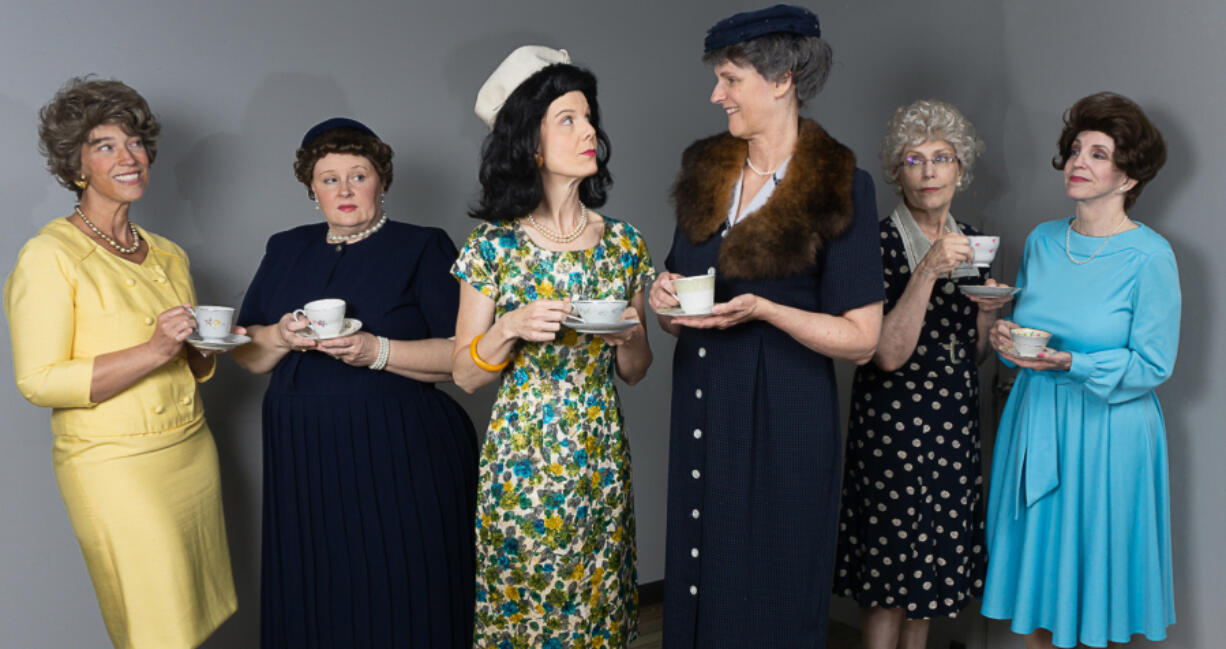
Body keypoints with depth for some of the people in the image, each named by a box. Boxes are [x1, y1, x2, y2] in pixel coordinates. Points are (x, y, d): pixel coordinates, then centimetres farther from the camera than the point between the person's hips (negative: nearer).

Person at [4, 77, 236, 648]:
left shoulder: (168, 254, 12)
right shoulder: (49, 256, -8)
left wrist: (207, 349, -2)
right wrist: (153, 351, -23)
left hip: (193, 452, 6)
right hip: (116, 467, -6)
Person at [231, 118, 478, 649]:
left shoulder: (423, 248, 0)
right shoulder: (286, 250, 15)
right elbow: (245, 354, 15)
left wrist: (377, 352, -19)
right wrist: (281, 337, -6)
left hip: (398, 461, -4)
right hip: (304, 462, 4)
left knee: (401, 604, 0)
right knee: (311, 606, 9)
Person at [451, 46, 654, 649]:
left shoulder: (622, 242, 2)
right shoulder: (493, 246, -6)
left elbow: (635, 372, 9)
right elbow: (465, 375, -2)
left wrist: (628, 337, -12)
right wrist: (512, 328, -19)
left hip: (601, 459, 3)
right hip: (521, 459, -2)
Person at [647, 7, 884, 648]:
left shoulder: (839, 187, -9)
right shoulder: (704, 173, 8)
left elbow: (860, 339, -11)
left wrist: (759, 309, -22)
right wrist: (667, 298, -7)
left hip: (782, 425, -5)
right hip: (701, 419, 5)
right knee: (697, 590, 12)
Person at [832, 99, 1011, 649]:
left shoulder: (969, 242, 8)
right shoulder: (881, 242, -12)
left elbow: (972, 355, 13)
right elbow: (888, 354, -21)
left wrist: (990, 312, -6)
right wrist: (928, 270, -26)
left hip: (955, 420, 6)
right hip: (894, 420, -6)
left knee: (932, 561, 15)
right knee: (889, 565, 3)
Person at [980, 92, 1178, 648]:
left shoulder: (1149, 256, -11)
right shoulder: (1041, 241, 5)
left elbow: (1153, 366, -11)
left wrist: (1072, 364, -25)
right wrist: (1006, 337, -6)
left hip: (1107, 434, -5)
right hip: (1034, 422, 5)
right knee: (1033, 562, 13)